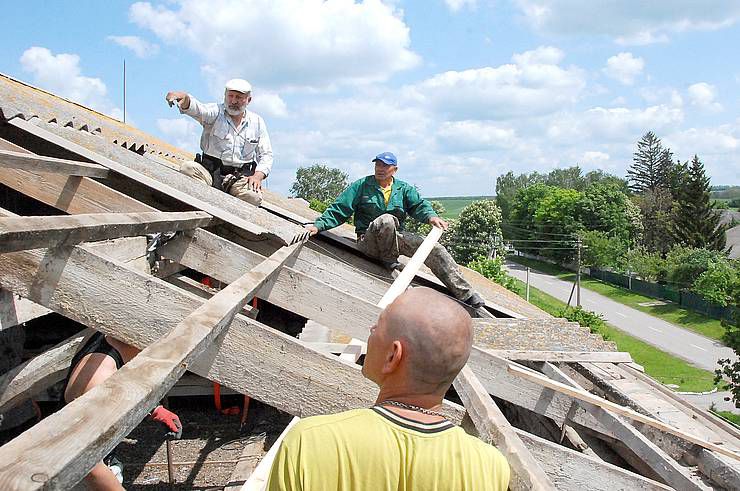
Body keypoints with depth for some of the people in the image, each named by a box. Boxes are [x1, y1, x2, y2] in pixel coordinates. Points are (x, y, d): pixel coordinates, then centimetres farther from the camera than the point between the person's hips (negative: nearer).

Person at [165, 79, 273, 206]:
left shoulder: (257, 122, 12)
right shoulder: (215, 112, 4)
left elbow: (266, 155, 14)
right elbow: (196, 109, -19)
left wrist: (258, 176, -6)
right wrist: (185, 98, -44)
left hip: (240, 178, 1)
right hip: (209, 172, 0)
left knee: (253, 197, -32)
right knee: (188, 168, -31)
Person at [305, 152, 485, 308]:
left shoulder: (404, 189, 10)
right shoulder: (361, 186, 2)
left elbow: (419, 205, -7)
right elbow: (338, 210, 0)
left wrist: (431, 216, -30)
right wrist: (318, 225, -13)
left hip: (396, 237, 4)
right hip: (369, 240, -3)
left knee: (436, 250, -13)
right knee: (386, 220, -38)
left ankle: (466, 294, -8)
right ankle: (390, 263, -15)